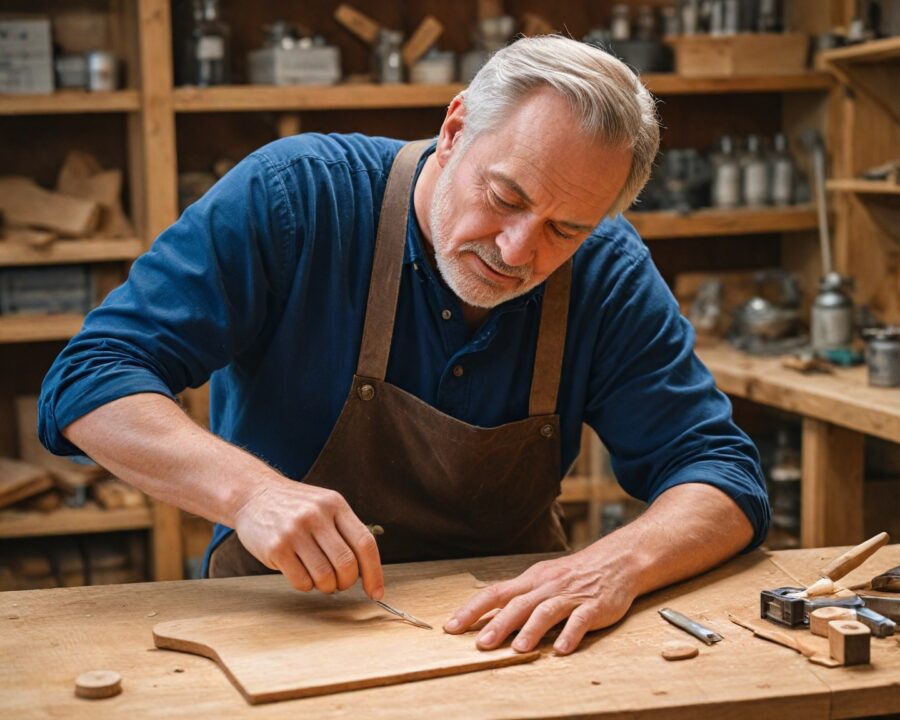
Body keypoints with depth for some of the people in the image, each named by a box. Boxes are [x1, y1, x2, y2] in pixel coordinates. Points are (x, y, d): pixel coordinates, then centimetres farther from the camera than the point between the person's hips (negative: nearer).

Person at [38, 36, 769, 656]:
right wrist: (248, 489, -36)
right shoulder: (295, 195, -16)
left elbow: (724, 476, -8)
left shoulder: (608, 274, -8)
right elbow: (87, 383, -17)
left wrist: (618, 563, -31)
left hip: (506, 618, 2)